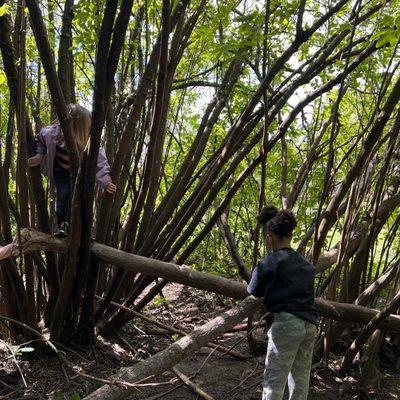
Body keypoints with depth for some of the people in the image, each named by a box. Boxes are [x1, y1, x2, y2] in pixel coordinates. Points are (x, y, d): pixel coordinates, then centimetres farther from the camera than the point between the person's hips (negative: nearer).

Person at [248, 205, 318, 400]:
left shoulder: (271, 260, -5)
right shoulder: (305, 264, 14)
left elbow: (254, 291, 2)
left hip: (287, 323, -7)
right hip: (310, 325, 7)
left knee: (274, 380, -1)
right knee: (300, 378, 15)